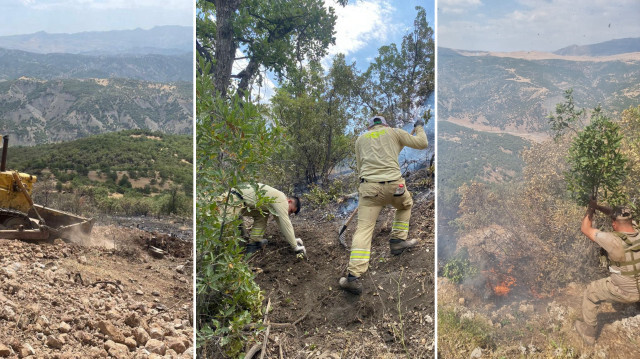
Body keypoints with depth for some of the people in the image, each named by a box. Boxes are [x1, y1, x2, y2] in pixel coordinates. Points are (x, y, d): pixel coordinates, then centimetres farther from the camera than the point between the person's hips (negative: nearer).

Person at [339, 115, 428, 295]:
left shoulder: (361, 139, 21)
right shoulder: (394, 132, 15)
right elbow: (422, 143, 18)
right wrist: (419, 128, 37)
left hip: (369, 186, 1)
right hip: (394, 184, 0)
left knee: (364, 229, -6)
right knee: (406, 205, 34)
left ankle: (354, 276, -18)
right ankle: (398, 240, 31)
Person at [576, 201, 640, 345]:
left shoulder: (613, 240, -32)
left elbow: (585, 229, -19)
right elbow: (622, 216, 2)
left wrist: (590, 209, -5)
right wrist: (598, 207, -2)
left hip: (622, 292, -5)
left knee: (590, 293, 18)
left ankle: (588, 333, 28)